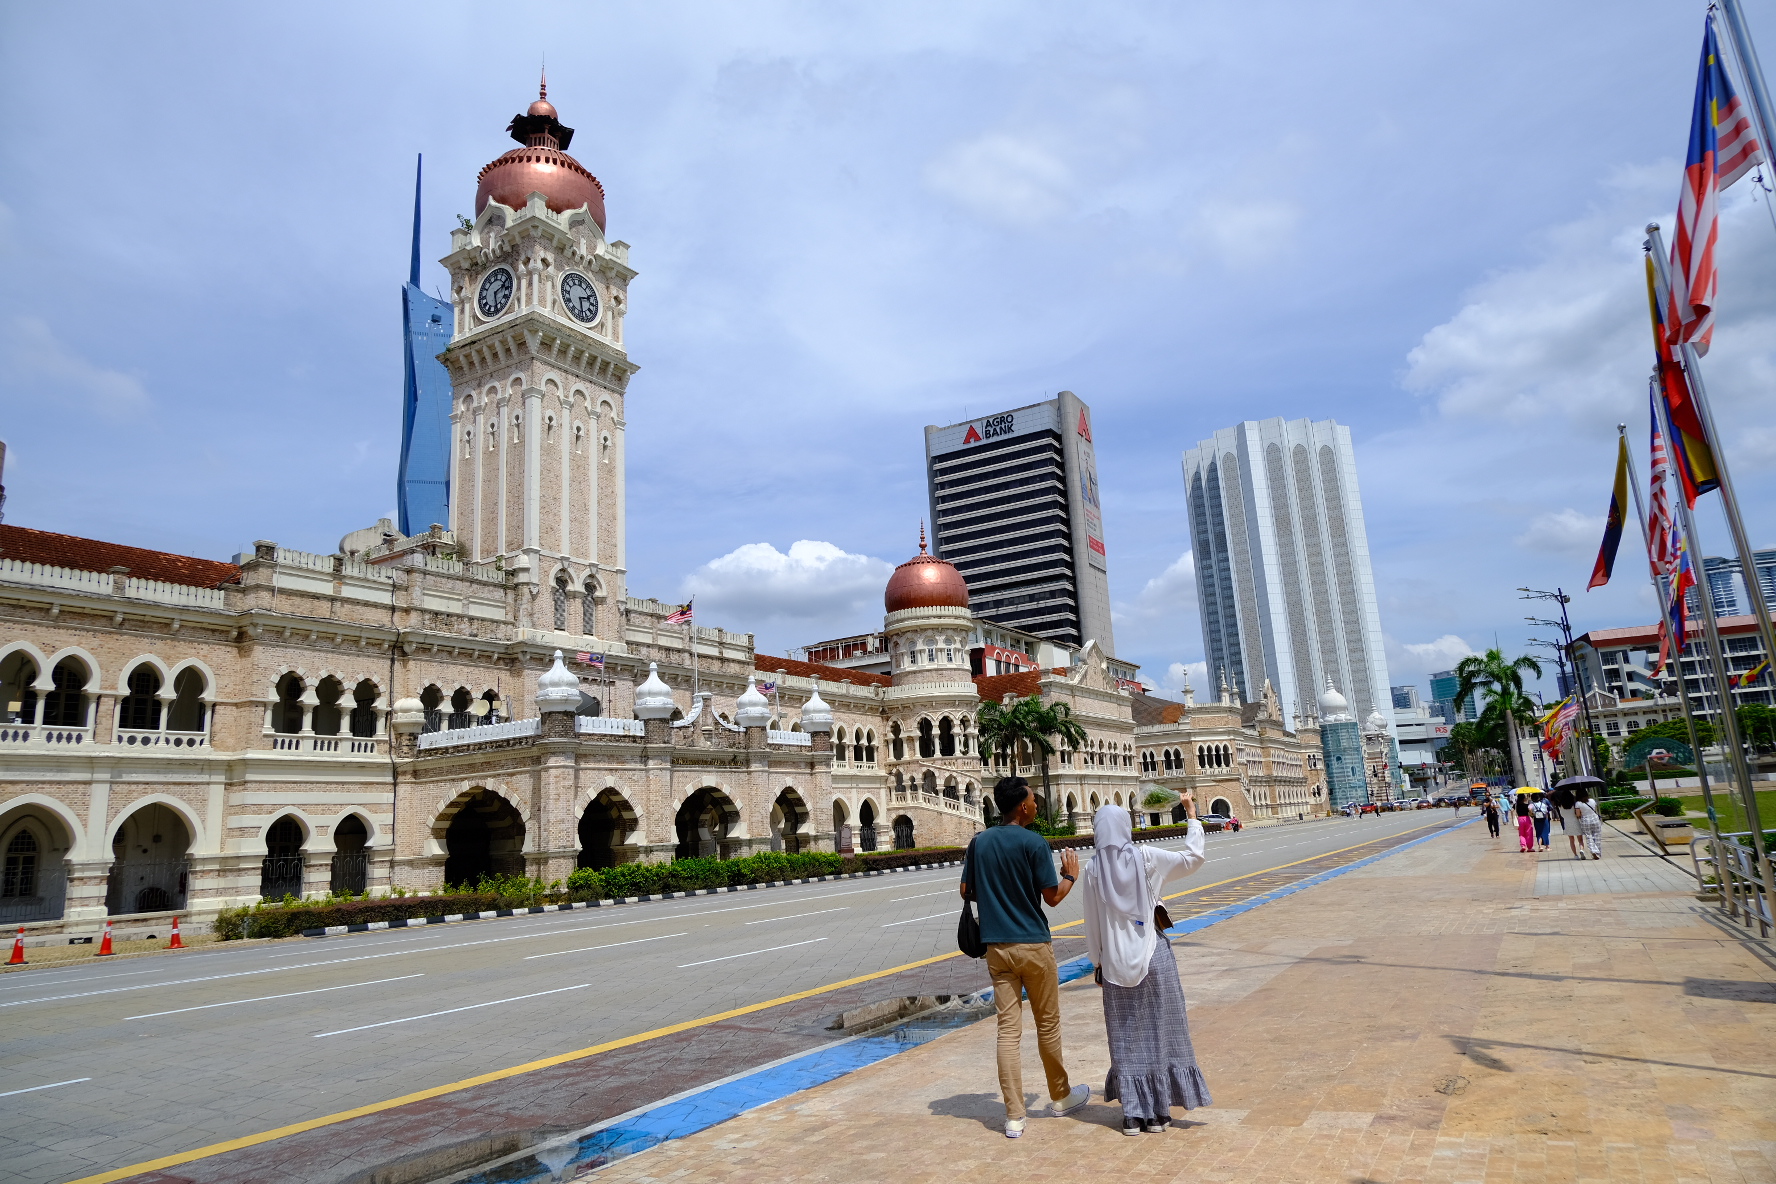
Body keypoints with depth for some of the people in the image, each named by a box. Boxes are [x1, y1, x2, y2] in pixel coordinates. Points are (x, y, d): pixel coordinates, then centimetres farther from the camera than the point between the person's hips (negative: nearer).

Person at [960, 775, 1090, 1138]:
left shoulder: (979, 842, 2)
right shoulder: (1034, 843, -12)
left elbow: (967, 891, 7)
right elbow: (1052, 897, -9)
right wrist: (1071, 876, 9)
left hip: (997, 946, 4)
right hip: (1033, 944, -4)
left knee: (1008, 1030, 5)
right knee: (1048, 1023, 14)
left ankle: (1014, 1116, 6)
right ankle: (1060, 1096, 32)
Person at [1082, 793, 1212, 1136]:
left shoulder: (1093, 871, -6)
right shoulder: (1146, 858, -9)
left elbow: (1092, 925, 0)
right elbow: (1193, 858, 1)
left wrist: (1097, 962, 12)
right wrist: (1192, 817, 11)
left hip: (1116, 964, 1)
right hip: (1154, 958, -1)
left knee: (1126, 1039, 10)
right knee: (1159, 1033, 10)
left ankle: (1133, 1114, 13)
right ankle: (1158, 1114, 16)